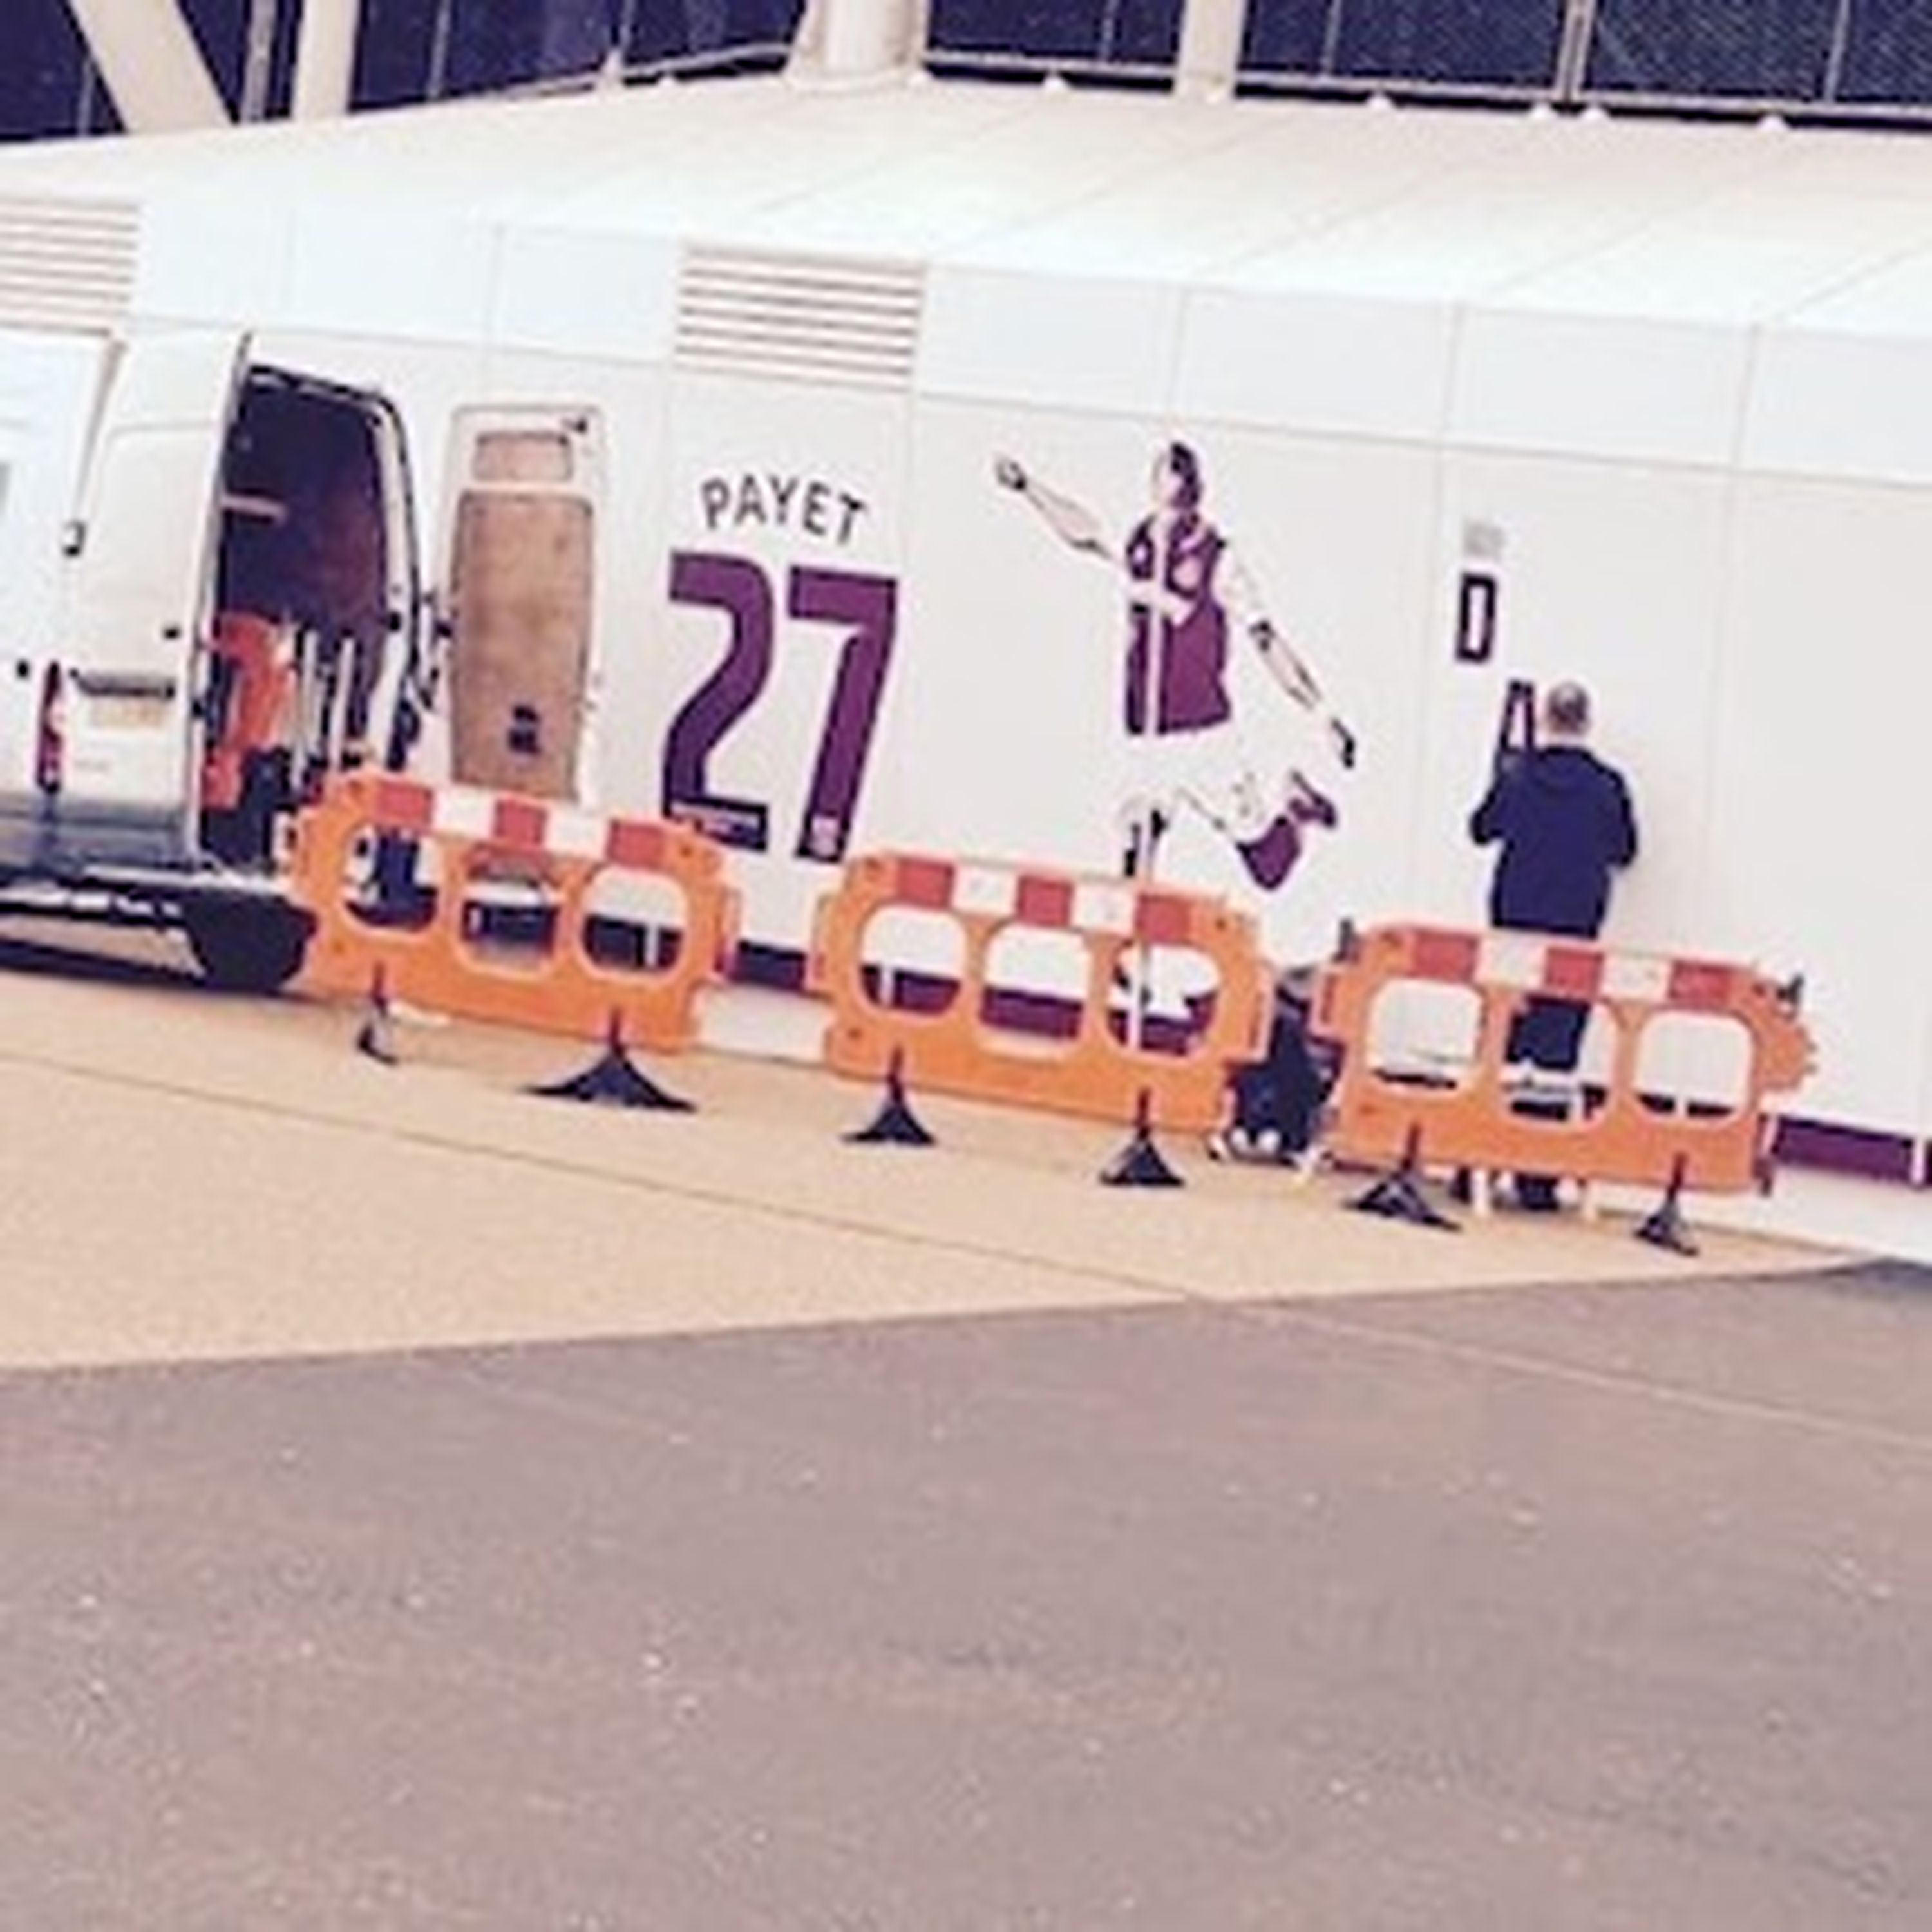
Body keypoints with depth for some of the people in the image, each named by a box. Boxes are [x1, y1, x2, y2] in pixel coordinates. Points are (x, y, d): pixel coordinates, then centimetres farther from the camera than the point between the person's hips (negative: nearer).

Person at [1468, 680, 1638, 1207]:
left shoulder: (1516, 774, -4)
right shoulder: (1608, 786, -6)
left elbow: (1481, 830, 9)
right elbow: (1624, 851, 5)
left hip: (1514, 920, 1)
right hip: (1576, 928, -1)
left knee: (1499, 1042, 9)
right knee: (1556, 1054, 1)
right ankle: (1537, 1176, -1)